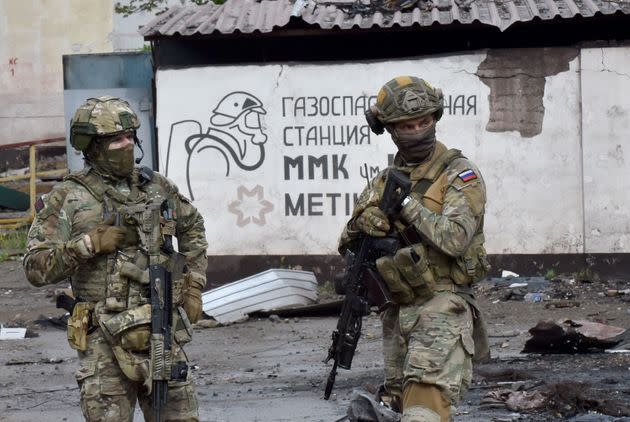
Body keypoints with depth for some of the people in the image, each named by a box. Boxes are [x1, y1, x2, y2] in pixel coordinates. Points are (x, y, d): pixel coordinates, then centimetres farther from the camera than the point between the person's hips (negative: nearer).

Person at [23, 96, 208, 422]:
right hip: (106, 341, -4)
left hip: (162, 333, 4)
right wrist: (91, 243, -17)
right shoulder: (66, 200, -3)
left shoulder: (156, 187, 8)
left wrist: (193, 286, 18)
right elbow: (37, 269, -9)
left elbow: (192, 227, 28)